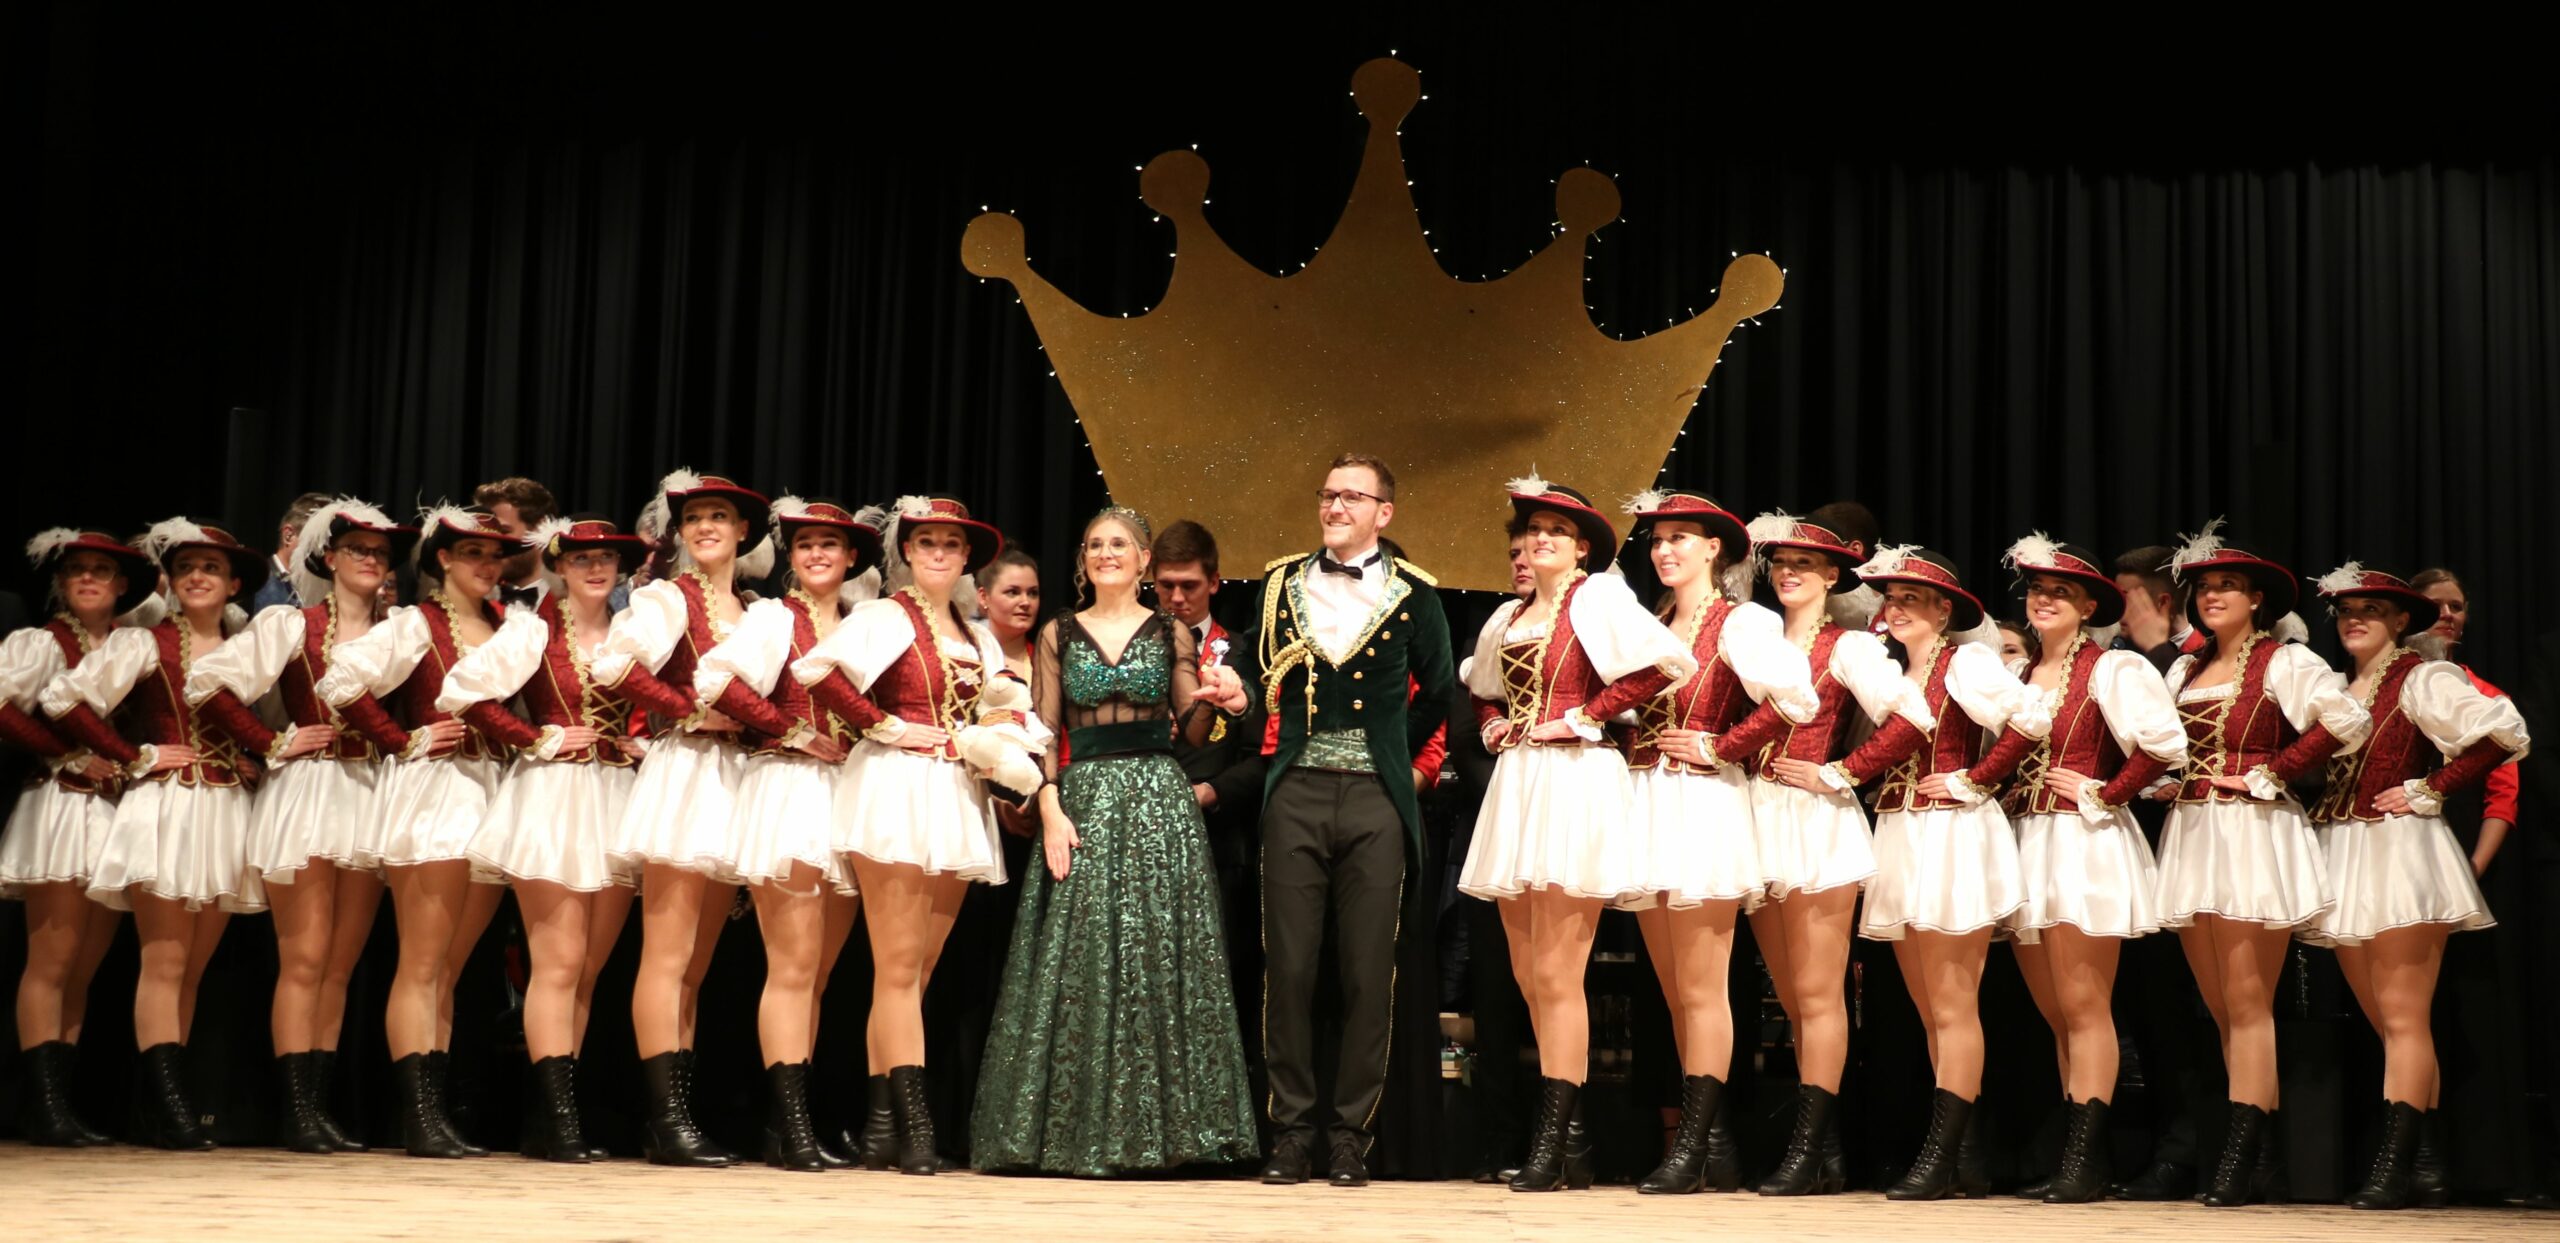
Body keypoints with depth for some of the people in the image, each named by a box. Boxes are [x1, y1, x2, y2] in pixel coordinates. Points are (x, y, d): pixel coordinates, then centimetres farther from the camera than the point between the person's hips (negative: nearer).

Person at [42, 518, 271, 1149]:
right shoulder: (145, 643, -1)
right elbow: (63, 700, -6)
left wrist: (257, 761, 6)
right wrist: (134, 757, -7)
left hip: (226, 812, 5)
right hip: (164, 807, -5)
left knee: (193, 968, 5)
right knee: (164, 963, -7)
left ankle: (161, 1107, 9)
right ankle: (170, 1107, -9)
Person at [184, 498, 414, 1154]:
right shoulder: (291, 625, 1)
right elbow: (207, 683, -6)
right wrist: (271, 744, -5)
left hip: (370, 796, 4)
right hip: (306, 793, -4)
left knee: (341, 965, 5)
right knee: (305, 959, -6)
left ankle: (319, 1105, 9)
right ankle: (299, 1110, -5)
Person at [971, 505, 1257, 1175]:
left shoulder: (1170, 633, 8)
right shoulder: (1060, 634, 10)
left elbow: (1191, 731, 7)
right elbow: (1043, 732, 5)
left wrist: (1211, 700, -14)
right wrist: (1051, 807, -7)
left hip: (1159, 799, 0)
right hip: (1083, 799, 1)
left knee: (1157, 955, -3)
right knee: (1080, 956, -3)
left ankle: (1154, 1126, 2)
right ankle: (1080, 1130, 3)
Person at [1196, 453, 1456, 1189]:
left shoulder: (1411, 594, 5)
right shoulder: (1280, 584, 10)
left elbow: (1439, 689, 16)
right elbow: (1253, 666, 18)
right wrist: (1239, 693, -2)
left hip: (1375, 798, -1)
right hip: (1296, 793, 1)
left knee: (1368, 974, 0)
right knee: (1287, 966, 0)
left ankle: (1353, 1136, 7)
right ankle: (1290, 1130, 8)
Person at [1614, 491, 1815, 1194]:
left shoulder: (1739, 623, -4)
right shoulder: (1649, 627, 16)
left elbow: (1796, 699, -19)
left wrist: (1719, 747, -14)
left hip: (1704, 805, -7)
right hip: (1648, 803, 7)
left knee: (1701, 990, -5)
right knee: (1675, 993, 8)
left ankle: (1692, 1150, -3)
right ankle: (1713, 1147, 13)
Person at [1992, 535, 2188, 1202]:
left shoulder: (2110, 669, -6)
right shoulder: (2017, 675, 14)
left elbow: (2166, 746, -17)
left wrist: (2104, 795, -12)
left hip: (2086, 843, -7)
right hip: (2027, 844, 7)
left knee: (2083, 1008, -7)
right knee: (2056, 1015, 9)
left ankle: (2085, 1161, -5)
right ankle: (2073, 1161, 14)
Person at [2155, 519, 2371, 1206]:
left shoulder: (2283, 661, -2)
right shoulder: (2183, 670, 16)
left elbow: (2348, 719, -15)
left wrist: (2272, 773, -11)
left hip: (2255, 836, -7)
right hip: (2192, 835, 7)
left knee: (2248, 1004, -8)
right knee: (2223, 1011, 6)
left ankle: (2239, 1158, -7)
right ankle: (2267, 1162, 11)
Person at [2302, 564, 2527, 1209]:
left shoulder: (2422, 680, -2)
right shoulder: (2335, 693, 18)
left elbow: (2505, 734, -12)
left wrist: (2432, 789, -10)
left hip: (2401, 850, -7)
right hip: (2344, 859, 7)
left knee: (2403, 1018, -9)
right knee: (2383, 1023, 7)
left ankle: (2393, 1169, -13)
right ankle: (2416, 1158, 10)